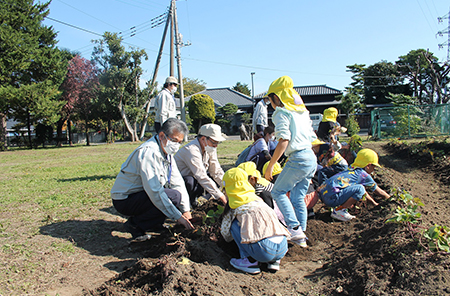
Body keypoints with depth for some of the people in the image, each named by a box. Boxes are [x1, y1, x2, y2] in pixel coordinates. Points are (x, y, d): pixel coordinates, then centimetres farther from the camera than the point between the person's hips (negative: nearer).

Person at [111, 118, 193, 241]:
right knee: (174, 195, -25)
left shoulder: (166, 151, 5)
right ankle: (135, 224, -10)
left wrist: (186, 210, -3)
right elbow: (154, 192, -31)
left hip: (139, 195, 9)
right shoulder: (149, 152, -25)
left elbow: (177, 182, 5)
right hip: (124, 200, -9)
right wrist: (177, 216, -28)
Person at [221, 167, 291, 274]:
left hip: (263, 252, -6)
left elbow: (225, 232, 19)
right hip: (282, 249, 6)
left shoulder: (233, 205, 9)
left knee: (234, 222, 11)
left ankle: (250, 261, 4)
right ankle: (274, 261, 15)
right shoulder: (258, 199, 25)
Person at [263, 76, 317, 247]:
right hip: (312, 158, 9)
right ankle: (301, 234, 16)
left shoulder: (282, 113, -6)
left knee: (278, 192, 3)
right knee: (298, 197, 13)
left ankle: (294, 227, -4)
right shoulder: (302, 111, 19)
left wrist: (270, 166, -15)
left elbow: (284, 140, -17)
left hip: (298, 158, -8)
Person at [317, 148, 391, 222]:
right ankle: (338, 210, -9)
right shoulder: (364, 175, 0)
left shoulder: (351, 170, 24)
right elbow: (379, 192, 13)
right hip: (331, 197, -9)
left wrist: (373, 202, 48)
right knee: (360, 189, -15)